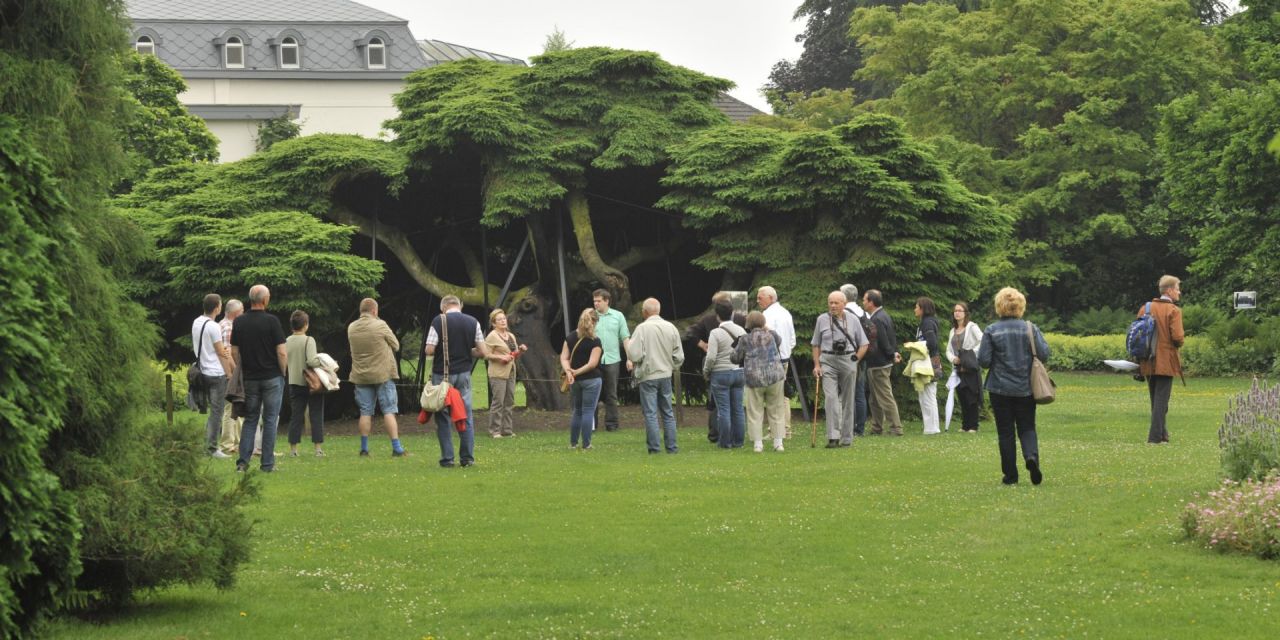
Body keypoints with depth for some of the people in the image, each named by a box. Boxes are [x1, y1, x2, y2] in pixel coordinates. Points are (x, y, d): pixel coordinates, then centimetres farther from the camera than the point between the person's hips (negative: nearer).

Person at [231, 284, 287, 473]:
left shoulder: (239, 322, 1)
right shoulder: (271, 321, -12)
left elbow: (234, 353, 4)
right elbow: (281, 353, -12)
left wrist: (243, 370, 15)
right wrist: (283, 372, 2)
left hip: (250, 378, 4)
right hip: (272, 378, -4)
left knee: (250, 419, 11)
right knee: (270, 420, 3)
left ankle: (243, 461, 2)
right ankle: (267, 463, 3)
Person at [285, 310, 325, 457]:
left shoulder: (287, 342, 1)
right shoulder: (308, 340, -13)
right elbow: (312, 361, -23)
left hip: (294, 383, 4)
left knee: (296, 416, 8)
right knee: (316, 415, 3)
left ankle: (293, 448, 8)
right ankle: (318, 448, 1)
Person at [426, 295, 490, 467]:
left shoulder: (438, 321, -8)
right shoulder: (473, 322, 1)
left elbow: (429, 350, -13)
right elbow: (484, 353, 0)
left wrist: (443, 349, 9)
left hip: (442, 374, -2)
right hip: (464, 373, 2)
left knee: (443, 417, 6)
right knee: (466, 416, 9)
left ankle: (447, 458, 4)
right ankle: (467, 457, 7)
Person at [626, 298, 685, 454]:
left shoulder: (642, 328, -14)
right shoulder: (671, 328, 0)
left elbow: (634, 354, -17)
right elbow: (679, 356, 4)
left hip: (648, 376, -4)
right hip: (665, 376, 4)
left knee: (650, 413, 1)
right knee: (668, 413, 13)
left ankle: (654, 447, -1)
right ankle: (671, 446, 12)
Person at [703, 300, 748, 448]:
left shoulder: (715, 333, -12)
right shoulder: (741, 331, 4)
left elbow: (711, 357, -16)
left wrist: (706, 372, 0)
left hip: (721, 374, -5)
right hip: (739, 372, 5)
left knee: (723, 409, 0)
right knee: (738, 408, 9)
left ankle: (725, 442, 3)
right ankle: (738, 440, 13)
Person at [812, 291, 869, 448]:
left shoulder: (852, 321, 5)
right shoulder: (822, 320, 5)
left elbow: (864, 344, 11)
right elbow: (816, 345, 11)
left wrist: (855, 360, 1)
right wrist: (817, 365, 2)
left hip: (848, 360, 1)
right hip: (828, 362, -1)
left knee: (847, 400, 7)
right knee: (831, 398, -14)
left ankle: (847, 438, 15)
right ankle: (833, 437, -20)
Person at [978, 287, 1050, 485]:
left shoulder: (991, 331, -8)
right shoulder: (1031, 329, -4)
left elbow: (983, 360, -10)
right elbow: (1044, 355, -6)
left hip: (1000, 389, -1)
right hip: (1026, 388, 1)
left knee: (1005, 432, 7)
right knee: (1027, 428, 10)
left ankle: (1010, 475, 7)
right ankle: (1032, 456, -19)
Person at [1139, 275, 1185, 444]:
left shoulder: (1145, 308, 6)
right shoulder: (1174, 311, -12)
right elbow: (1177, 337, -20)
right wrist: (1180, 342, 4)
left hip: (1148, 363, 6)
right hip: (1166, 362, -6)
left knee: (1155, 399, 17)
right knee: (1161, 399, -3)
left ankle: (1161, 432, 26)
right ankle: (1155, 436, -7)